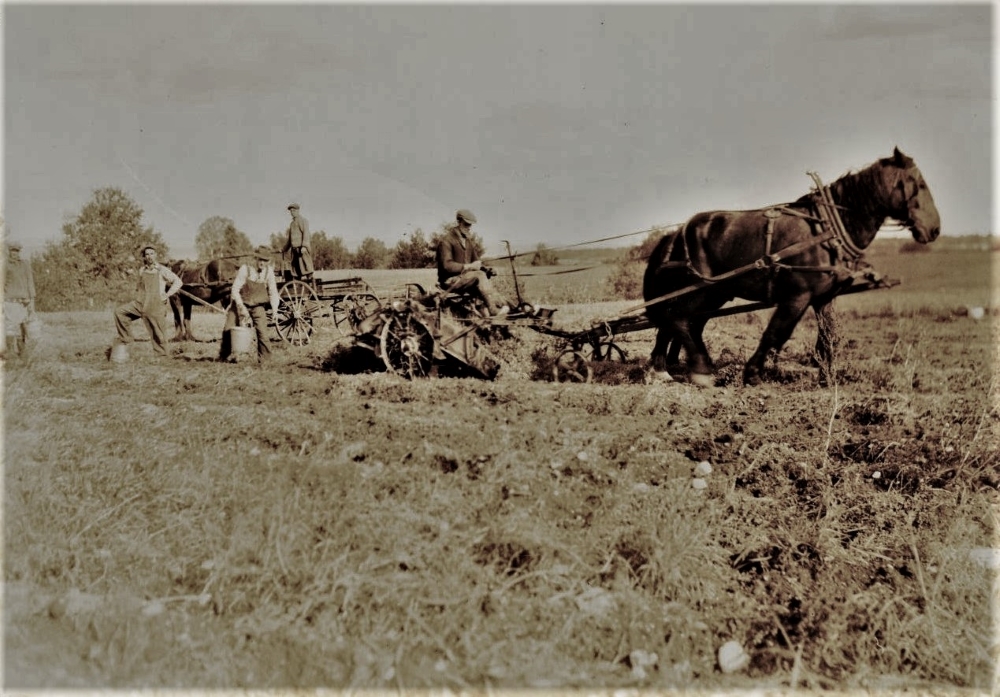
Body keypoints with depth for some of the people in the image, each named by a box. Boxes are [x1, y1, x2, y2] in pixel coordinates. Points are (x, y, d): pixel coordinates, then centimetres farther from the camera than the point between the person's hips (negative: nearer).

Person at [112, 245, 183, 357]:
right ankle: (125, 338, 5)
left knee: (157, 333, -3)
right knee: (119, 311, -5)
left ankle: (162, 355, 9)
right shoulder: (142, 271, 11)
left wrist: (167, 295, -12)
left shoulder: (162, 270, -3)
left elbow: (178, 282, -7)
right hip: (140, 304, 5)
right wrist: (138, 295, 12)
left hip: (155, 306, -5)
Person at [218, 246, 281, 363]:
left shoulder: (268, 271, -11)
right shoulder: (245, 269, -18)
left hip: (258, 306, 1)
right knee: (228, 329, 1)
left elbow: (273, 292, -6)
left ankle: (264, 359, 1)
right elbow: (235, 290, -17)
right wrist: (241, 307, -25)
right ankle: (223, 356, 23)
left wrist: (274, 308, -20)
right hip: (240, 304, -1)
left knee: (262, 331, -15)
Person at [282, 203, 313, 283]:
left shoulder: (303, 221, 0)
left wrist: (304, 246, -24)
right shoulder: (291, 223, 23)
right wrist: (284, 249, 32)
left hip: (302, 249, -7)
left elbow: (306, 234, -12)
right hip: (294, 249, 7)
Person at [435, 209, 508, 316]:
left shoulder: (469, 241, 17)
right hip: (450, 281, -7)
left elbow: (476, 261, 19)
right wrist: (469, 266, -26)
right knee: (479, 275, -29)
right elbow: (447, 265, -20)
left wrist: (480, 266, -6)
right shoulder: (446, 241, -9)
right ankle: (494, 309, -37)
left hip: (465, 277, 7)